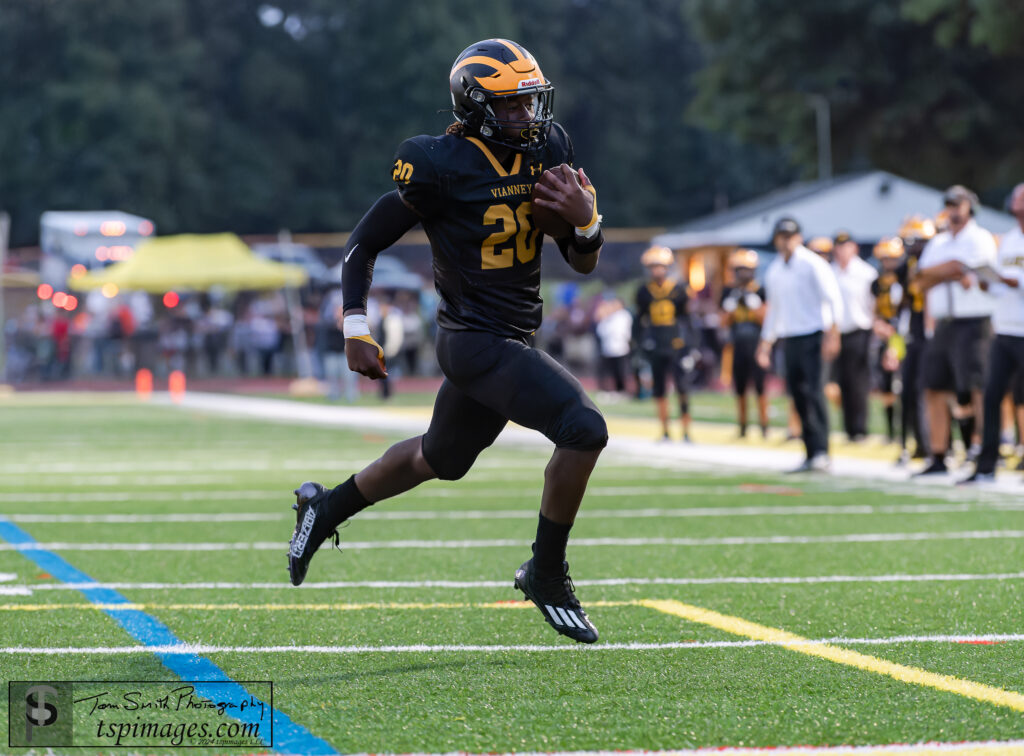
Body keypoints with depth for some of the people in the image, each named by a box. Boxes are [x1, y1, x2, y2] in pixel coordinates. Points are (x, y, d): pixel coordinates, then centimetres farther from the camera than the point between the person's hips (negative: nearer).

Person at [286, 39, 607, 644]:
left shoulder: (548, 151, 2)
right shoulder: (442, 168, -17)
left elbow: (585, 263, 6)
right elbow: (364, 244, -6)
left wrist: (585, 219, -15)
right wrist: (357, 332, -10)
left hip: (512, 339, 8)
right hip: (476, 340, -8)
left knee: (440, 460, 25)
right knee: (585, 430, -21)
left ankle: (327, 508, 46)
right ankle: (547, 576, -5)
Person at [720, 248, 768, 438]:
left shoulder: (761, 292, -3)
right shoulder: (729, 293, 8)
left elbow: (766, 319, -7)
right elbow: (725, 322, 7)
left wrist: (753, 304, -16)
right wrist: (731, 305, -7)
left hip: (756, 345, -4)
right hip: (738, 345, 4)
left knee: (759, 386, -5)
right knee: (740, 389, 8)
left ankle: (764, 427, 0)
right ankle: (742, 427, 17)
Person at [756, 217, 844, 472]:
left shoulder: (813, 264, -6)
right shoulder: (773, 272, 13)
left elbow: (834, 300, -10)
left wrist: (832, 334, -19)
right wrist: (765, 343, 21)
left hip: (813, 336, -7)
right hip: (789, 339, 7)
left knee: (813, 391, -16)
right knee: (798, 393, 4)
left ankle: (821, 452, -19)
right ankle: (812, 456, 8)